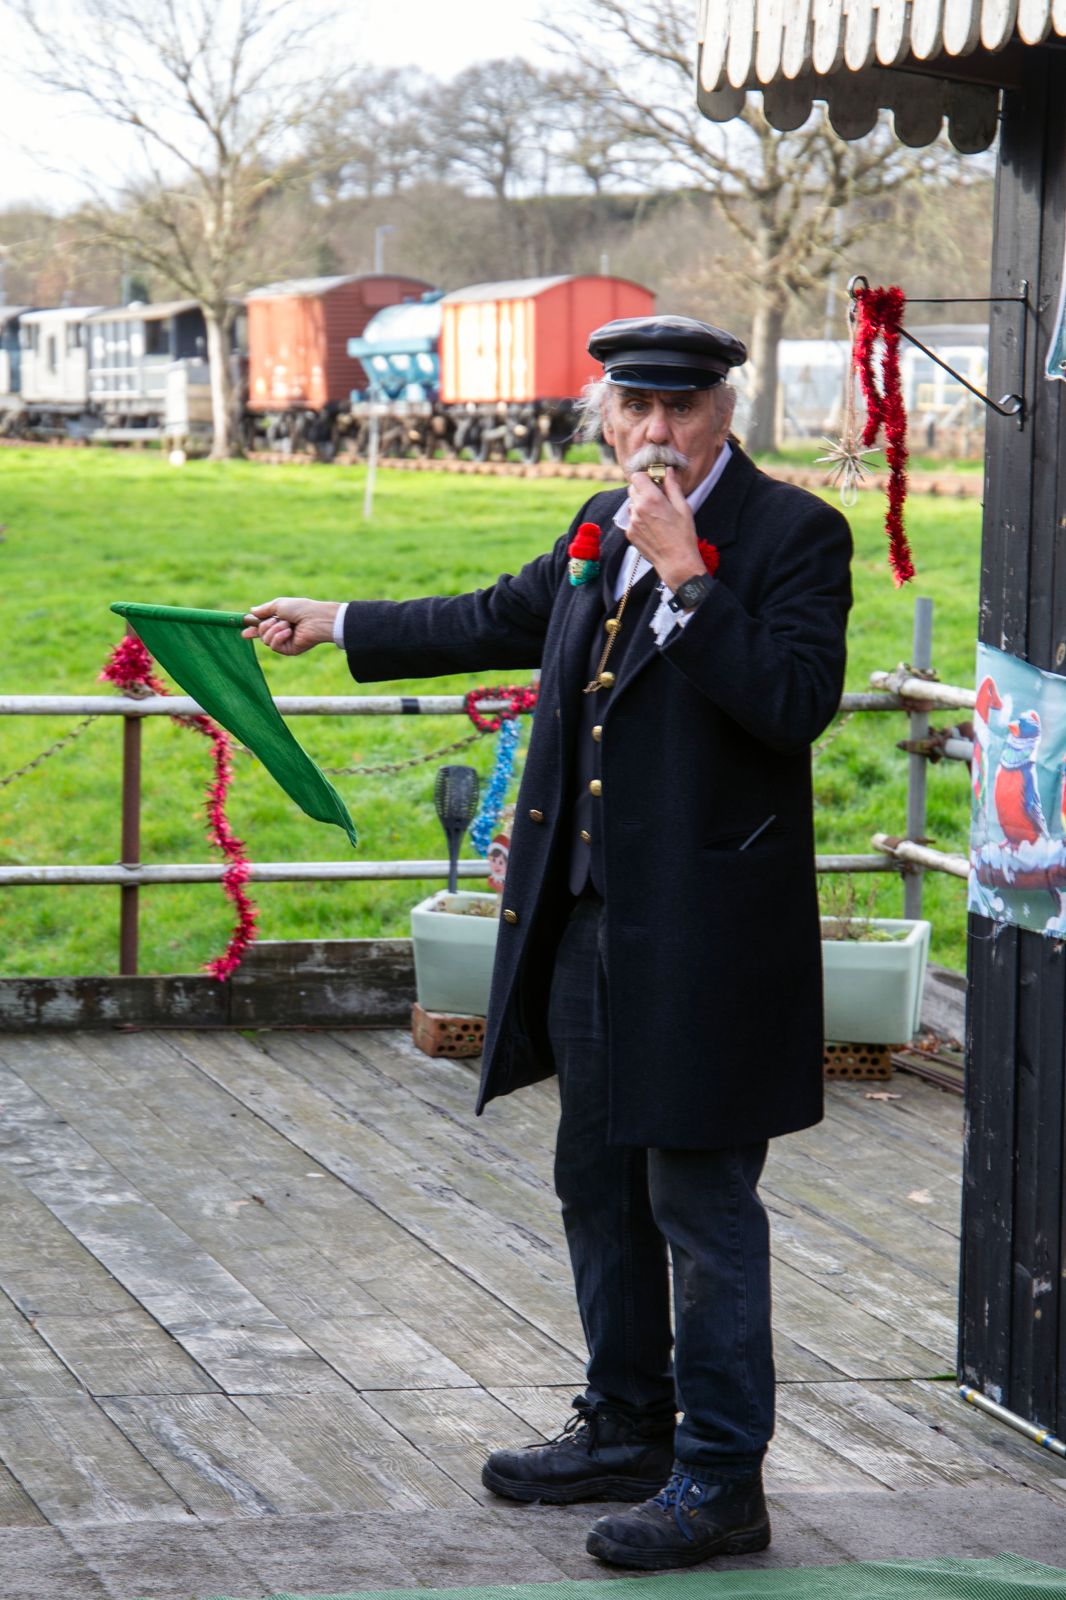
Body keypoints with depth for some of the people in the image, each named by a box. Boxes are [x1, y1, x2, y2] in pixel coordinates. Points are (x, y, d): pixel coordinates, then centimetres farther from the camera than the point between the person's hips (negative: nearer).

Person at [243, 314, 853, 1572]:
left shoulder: (791, 533, -10)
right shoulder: (602, 529, 13)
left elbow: (796, 702, -23)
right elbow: (499, 622, 30)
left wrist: (687, 574, -24)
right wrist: (335, 625, 38)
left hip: (703, 935, -8)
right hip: (587, 917, 8)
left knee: (700, 1198, -4)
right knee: (599, 1183, 18)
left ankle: (721, 1479, 4)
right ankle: (627, 1429, 32)